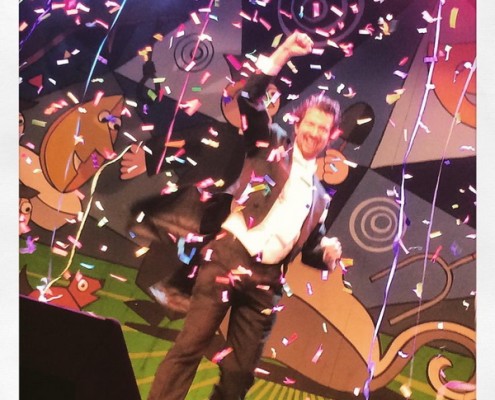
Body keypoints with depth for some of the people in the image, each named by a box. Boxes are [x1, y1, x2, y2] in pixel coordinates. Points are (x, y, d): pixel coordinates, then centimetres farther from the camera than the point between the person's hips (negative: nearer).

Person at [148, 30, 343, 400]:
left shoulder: (319, 197, 20)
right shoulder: (270, 145, 10)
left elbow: (308, 250, 24)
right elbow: (248, 99, -4)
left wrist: (328, 254, 3)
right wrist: (282, 55, -9)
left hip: (266, 282, 4)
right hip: (228, 259, -4)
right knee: (189, 346, -7)